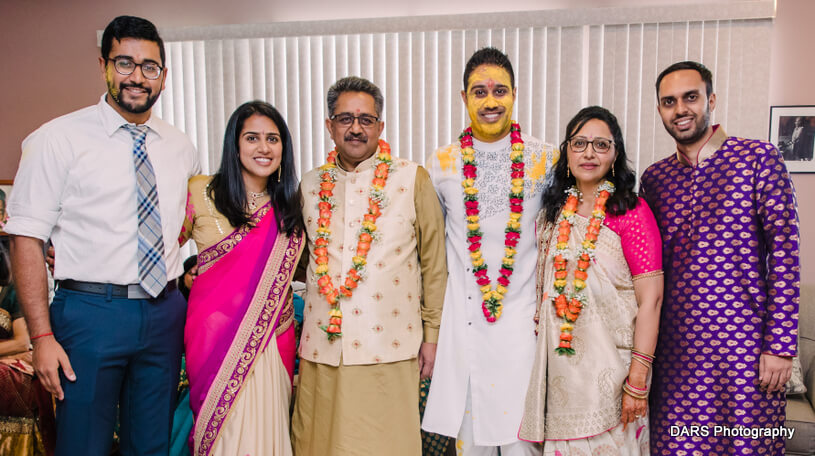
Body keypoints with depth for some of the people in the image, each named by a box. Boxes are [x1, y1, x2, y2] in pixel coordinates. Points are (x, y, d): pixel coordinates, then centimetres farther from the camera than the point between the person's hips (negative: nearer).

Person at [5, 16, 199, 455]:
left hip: (165, 314, 4)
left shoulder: (180, 147, 8)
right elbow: (26, 238, -9)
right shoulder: (58, 139, -6)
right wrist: (42, 337, -14)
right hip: (91, 312, -4)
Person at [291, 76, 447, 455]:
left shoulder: (413, 179, 0)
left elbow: (433, 261, 3)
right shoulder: (311, 184, 10)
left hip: (389, 349, -3)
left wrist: (431, 334, 3)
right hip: (322, 349, 3)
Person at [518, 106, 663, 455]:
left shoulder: (631, 211, -9)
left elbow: (650, 298, -13)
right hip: (559, 363, 5)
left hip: (610, 365, -4)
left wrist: (638, 379, -17)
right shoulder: (553, 211, 8)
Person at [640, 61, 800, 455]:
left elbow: (784, 252, -7)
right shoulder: (654, 177, 9)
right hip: (675, 345, 4)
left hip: (743, 341, -3)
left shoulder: (759, 158, -3)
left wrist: (781, 345, -11)